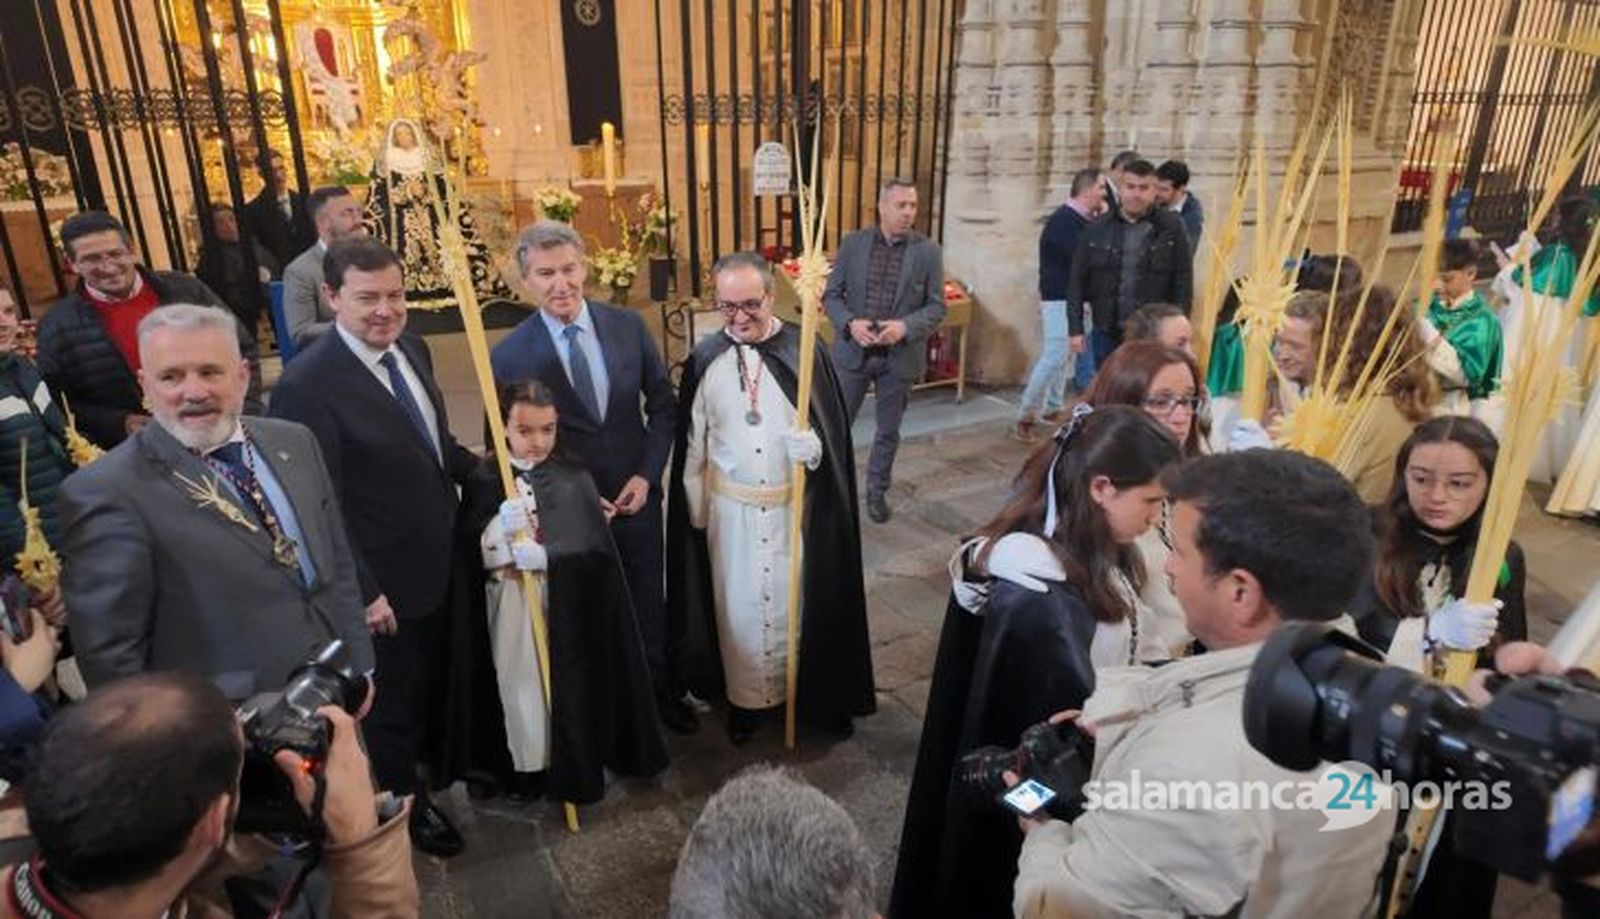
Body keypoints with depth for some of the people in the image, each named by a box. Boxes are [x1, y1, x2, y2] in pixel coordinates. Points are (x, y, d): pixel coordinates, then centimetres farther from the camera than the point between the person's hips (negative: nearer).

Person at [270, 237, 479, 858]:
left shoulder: (412, 349, -1)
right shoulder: (308, 385, -25)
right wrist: (364, 593, -20)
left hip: (440, 563, 7)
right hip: (386, 582, -7)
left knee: (430, 682, 28)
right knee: (391, 701, 18)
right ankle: (407, 801, 43)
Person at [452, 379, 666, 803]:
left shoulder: (573, 478, -1)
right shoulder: (484, 480, -1)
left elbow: (593, 550, -9)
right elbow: (473, 551, -8)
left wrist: (540, 556, -20)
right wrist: (503, 525, -25)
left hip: (569, 605, 0)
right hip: (512, 605, 0)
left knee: (571, 681, 7)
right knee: (522, 680, 6)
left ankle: (574, 764, 26)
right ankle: (526, 766, 25)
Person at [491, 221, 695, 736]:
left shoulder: (628, 327, -6)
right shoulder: (509, 356, -12)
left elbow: (663, 404, 3)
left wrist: (647, 475, -8)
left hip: (637, 496, 2)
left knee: (650, 606, 17)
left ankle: (662, 691, 40)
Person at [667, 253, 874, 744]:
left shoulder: (806, 351, -10)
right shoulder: (705, 360, -6)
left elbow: (835, 430, -3)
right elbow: (693, 445, 2)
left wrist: (811, 446, -24)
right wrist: (697, 513, 5)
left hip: (796, 506, -1)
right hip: (731, 509, 1)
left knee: (798, 600, 12)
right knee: (739, 603, 13)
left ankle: (813, 690, 33)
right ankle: (745, 696, 32)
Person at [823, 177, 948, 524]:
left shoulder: (928, 251, -2)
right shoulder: (853, 243, 0)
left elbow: (937, 305, -2)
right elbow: (831, 294, 2)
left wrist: (905, 327, -19)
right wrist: (850, 323, -17)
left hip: (900, 356, 0)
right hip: (853, 351, 0)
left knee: (888, 431, 12)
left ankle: (877, 491, 31)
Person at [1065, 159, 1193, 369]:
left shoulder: (1171, 228, -2)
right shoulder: (1097, 231, 3)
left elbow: (1183, 282, -2)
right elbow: (1077, 281, 4)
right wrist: (1075, 329, -1)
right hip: (1106, 334, 2)